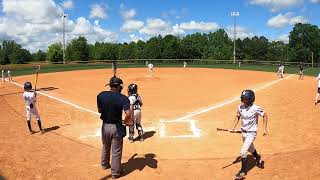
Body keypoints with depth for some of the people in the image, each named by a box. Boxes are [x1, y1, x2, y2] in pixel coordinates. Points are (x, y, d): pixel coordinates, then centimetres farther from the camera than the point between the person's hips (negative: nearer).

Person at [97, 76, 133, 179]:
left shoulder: (101, 95, -8)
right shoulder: (123, 98, -18)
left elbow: (99, 110, 3)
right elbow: (128, 113, -30)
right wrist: (125, 121, -12)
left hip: (105, 126, 4)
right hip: (116, 127, -4)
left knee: (105, 147, 29)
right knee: (116, 151, 13)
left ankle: (105, 164, 51)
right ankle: (115, 173, 26)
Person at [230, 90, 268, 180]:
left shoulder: (256, 108, -21)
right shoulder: (240, 107, -7)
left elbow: (265, 116, -6)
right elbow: (238, 117, 9)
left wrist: (264, 129, -9)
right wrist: (233, 127, 0)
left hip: (251, 133, -6)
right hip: (243, 132, 6)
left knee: (243, 152, -13)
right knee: (250, 149, 27)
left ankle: (243, 172, 2)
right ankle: (258, 159, 56)